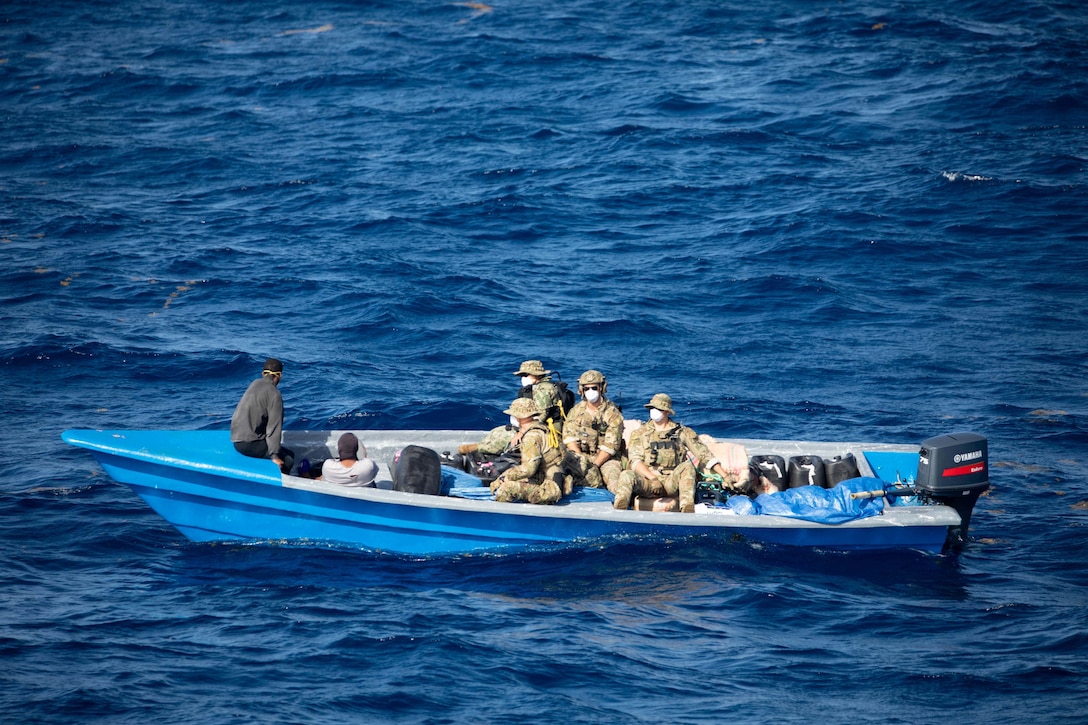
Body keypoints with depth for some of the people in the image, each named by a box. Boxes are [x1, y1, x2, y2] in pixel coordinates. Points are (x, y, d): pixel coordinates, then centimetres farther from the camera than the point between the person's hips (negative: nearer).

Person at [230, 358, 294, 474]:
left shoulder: (254, 384, 10)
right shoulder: (274, 395, -14)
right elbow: (274, 426, -16)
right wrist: (274, 456, -14)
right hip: (249, 444, -9)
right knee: (288, 459, -6)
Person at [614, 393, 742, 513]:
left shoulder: (682, 432, 17)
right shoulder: (640, 434, 17)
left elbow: (704, 455, 14)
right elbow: (635, 460, 3)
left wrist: (725, 475, 3)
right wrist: (653, 479, -15)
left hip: (672, 483, 0)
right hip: (647, 481, 0)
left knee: (688, 466, -31)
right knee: (627, 475, -32)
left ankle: (687, 509, -49)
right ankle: (619, 512, -58)